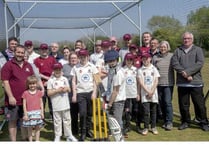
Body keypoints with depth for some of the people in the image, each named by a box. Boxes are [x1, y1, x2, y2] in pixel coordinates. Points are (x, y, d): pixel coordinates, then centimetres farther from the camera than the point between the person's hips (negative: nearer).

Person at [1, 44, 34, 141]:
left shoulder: (28, 66, 11)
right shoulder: (8, 65, -6)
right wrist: (10, 97, -17)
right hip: (13, 100, -5)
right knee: (12, 121, 5)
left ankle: (25, 138, 31)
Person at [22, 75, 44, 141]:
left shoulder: (39, 92, 3)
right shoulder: (25, 93, -2)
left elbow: (41, 103, 6)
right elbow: (24, 104, -1)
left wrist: (42, 112, 0)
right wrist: (25, 114, -5)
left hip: (37, 112, 2)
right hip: (29, 113, -1)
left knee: (38, 128, 7)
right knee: (29, 128, 5)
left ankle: (37, 141, 17)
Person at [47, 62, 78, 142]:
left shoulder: (65, 79, 8)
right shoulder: (51, 80, -5)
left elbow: (69, 90, 13)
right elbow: (49, 93, -7)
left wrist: (66, 89, -8)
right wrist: (57, 90, -17)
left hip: (65, 104, 4)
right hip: (56, 105, -4)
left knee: (67, 120, 11)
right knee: (57, 121, 5)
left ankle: (69, 135, 22)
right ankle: (57, 136, 18)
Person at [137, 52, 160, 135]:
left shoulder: (154, 69, 9)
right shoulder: (140, 70, 4)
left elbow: (156, 81, 2)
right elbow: (140, 82, -3)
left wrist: (152, 92, -8)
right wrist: (148, 91, -11)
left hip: (154, 93, 2)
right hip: (144, 93, -1)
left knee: (153, 111, 6)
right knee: (146, 111, -6)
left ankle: (153, 127, 17)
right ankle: (146, 128, 4)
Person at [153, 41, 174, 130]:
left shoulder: (172, 56, 1)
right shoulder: (155, 57, 6)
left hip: (168, 83, -3)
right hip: (158, 83, 3)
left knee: (168, 102, -9)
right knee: (161, 103, 9)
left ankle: (169, 122, -2)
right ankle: (165, 121, 21)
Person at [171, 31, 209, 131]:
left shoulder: (198, 50, 6)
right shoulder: (177, 51, 12)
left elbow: (200, 63, -8)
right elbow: (174, 63, -2)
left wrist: (187, 72, -17)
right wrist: (183, 73, -16)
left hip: (196, 82, -2)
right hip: (182, 83, 2)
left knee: (199, 104, 4)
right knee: (183, 104, 9)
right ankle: (185, 122, 24)